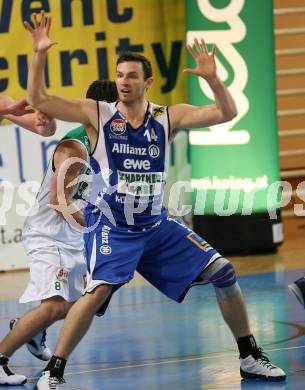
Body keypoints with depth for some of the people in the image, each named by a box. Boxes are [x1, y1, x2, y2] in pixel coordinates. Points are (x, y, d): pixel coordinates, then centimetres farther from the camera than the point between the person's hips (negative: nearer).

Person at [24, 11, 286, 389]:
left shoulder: (168, 117, 0)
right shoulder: (98, 114, -6)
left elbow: (226, 113, -6)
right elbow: (38, 100, -11)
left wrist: (211, 78, -23)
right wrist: (39, 54, -23)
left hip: (157, 224, 4)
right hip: (112, 226, -4)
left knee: (223, 272, 3)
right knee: (98, 290, -28)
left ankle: (250, 358, 19)